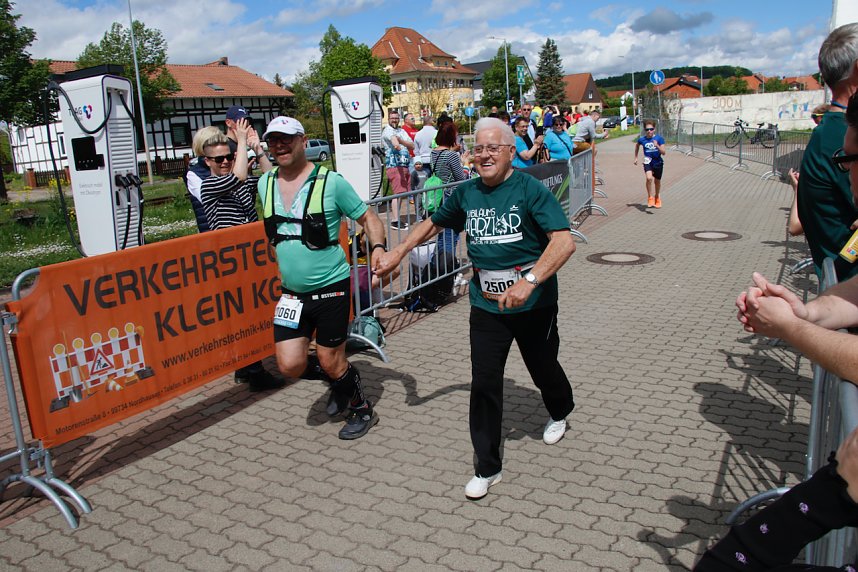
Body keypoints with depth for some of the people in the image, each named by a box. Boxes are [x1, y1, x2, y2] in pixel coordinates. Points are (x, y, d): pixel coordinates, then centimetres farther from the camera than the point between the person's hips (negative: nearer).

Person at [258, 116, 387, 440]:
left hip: (330, 287, -5)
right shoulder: (265, 184, 4)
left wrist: (378, 248, -22)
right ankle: (341, 380, 28)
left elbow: (368, 218, -5)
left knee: (331, 363, 4)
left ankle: (362, 409, 31)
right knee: (290, 366, -2)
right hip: (291, 292, 5)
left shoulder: (331, 181, -10)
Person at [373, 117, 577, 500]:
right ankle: (487, 468, 15)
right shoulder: (467, 193, 1)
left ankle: (559, 412, 55)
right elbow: (434, 223, 19)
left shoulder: (530, 189, -14)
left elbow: (564, 241, -25)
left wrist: (529, 281, -37)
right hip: (486, 306, 3)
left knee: (543, 368, 19)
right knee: (484, 385, 0)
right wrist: (397, 253, 12)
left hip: (534, 303, -3)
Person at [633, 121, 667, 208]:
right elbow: (637, 145, 17)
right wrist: (636, 157, 19)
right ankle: (650, 197, -9)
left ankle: (657, 198, 44)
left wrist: (657, 146, -31)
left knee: (657, 181, 18)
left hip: (658, 163, 1)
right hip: (648, 162, -1)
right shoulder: (642, 139, -8)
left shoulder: (659, 138, -12)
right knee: (649, 178, -27)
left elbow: (663, 153, -14)